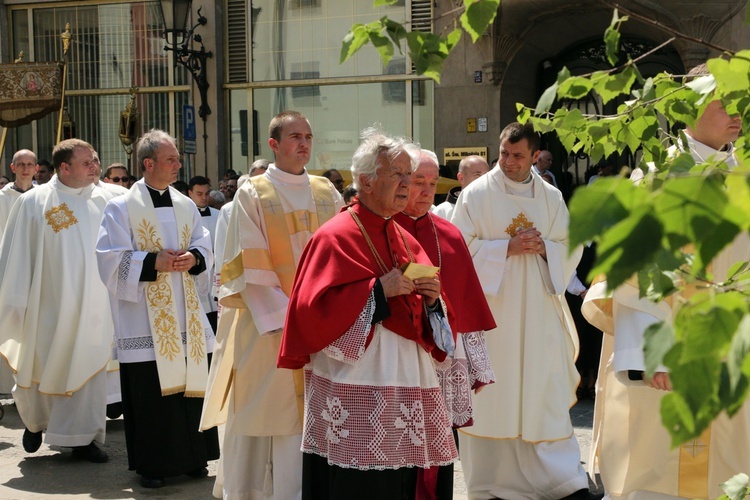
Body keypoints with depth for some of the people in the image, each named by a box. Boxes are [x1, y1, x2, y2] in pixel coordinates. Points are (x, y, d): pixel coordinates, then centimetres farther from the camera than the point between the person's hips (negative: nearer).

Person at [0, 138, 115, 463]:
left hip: (93, 307, 2)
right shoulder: (34, 203, -6)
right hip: (49, 306, -1)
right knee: (41, 371, 13)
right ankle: (34, 421, 40)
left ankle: (83, 437, 15)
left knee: (91, 371, 4)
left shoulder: (105, 201, 0)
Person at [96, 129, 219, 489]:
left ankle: (193, 456, 21)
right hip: (146, 321, -5)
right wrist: (155, 262, -19)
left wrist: (193, 257, -8)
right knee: (151, 392, -2)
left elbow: (204, 245, 14)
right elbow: (112, 261, -11)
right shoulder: (122, 209, -6)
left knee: (191, 382, 8)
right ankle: (152, 465, 10)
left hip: (185, 318, 5)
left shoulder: (185, 206, 10)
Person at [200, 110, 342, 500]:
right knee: (269, 413, 0)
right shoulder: (253, 194, -2)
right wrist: (286, 316, -15)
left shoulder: (327, 194, 10)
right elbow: (251, 267, -8)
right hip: (269, 327, -4)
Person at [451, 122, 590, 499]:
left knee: (546, 394, 3)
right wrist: (507, 247, -16)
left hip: (538, 312, 3)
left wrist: (545, 249, -10)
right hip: (490, 310, -2)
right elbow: (461, 248, -7)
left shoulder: (551, 197, 9)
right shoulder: (477, 194, -1)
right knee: (491, 394, 1)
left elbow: (572, 248, 10)